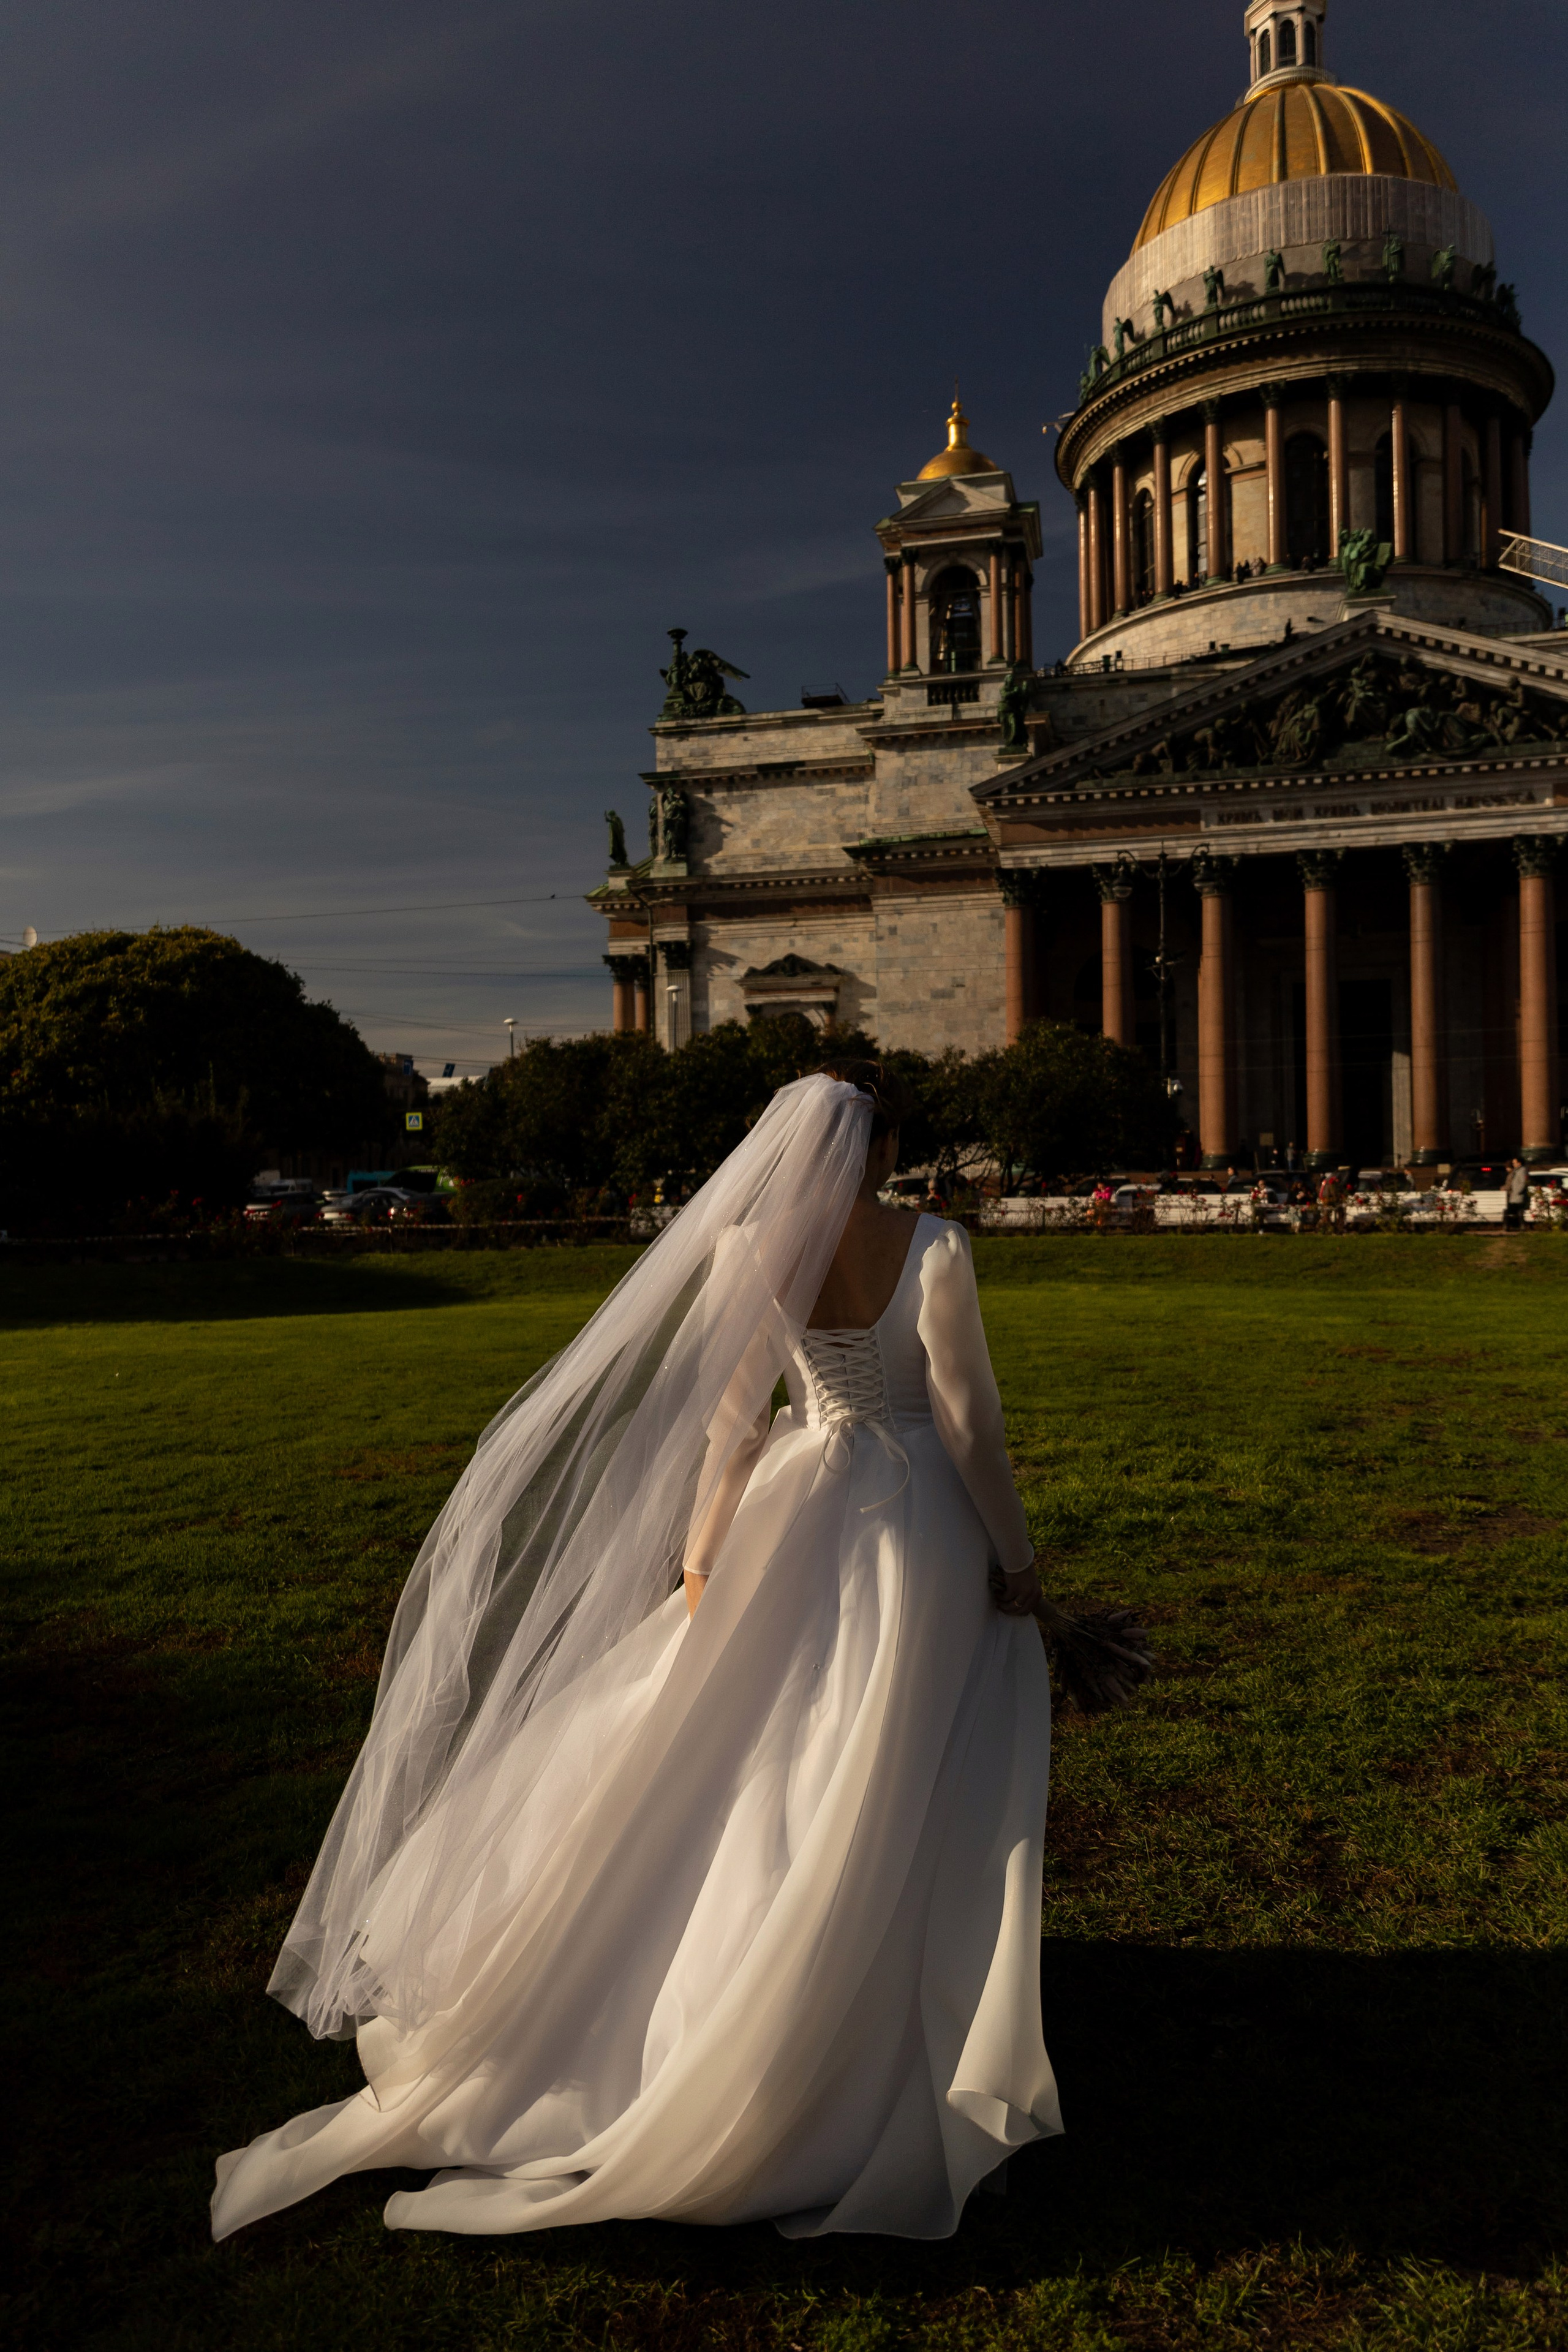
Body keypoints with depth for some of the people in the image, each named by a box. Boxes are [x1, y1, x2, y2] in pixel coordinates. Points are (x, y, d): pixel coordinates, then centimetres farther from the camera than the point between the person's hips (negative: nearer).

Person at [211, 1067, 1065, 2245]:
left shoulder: (752, 1249, -10)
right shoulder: (935, 1250, -18)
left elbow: (733, 1416, -5)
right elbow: (970, 1420, -15)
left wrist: (700, 1553, 5)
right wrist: (1015, 1558, -3)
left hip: (802, 1511, 3)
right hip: (917, 1525, -3)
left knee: (763, 1740, 22)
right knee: (889, 1779, 10)